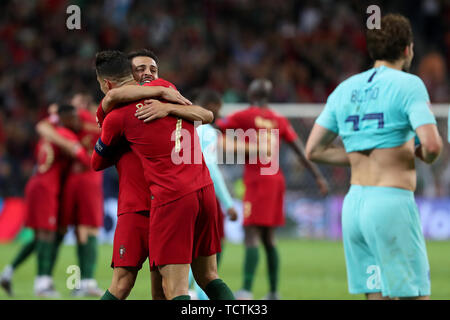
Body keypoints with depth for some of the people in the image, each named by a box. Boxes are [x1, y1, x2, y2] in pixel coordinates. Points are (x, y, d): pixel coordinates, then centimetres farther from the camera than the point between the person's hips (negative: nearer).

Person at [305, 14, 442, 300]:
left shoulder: (345, 89, 13)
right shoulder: (409, 85, -6)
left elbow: (314, 150, 14)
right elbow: (432, 145, -18)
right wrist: (423, 155, 6)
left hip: (354, 203, 7)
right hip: (392, 204, -7)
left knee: (378, 296, 9)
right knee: (415, 295, -3)